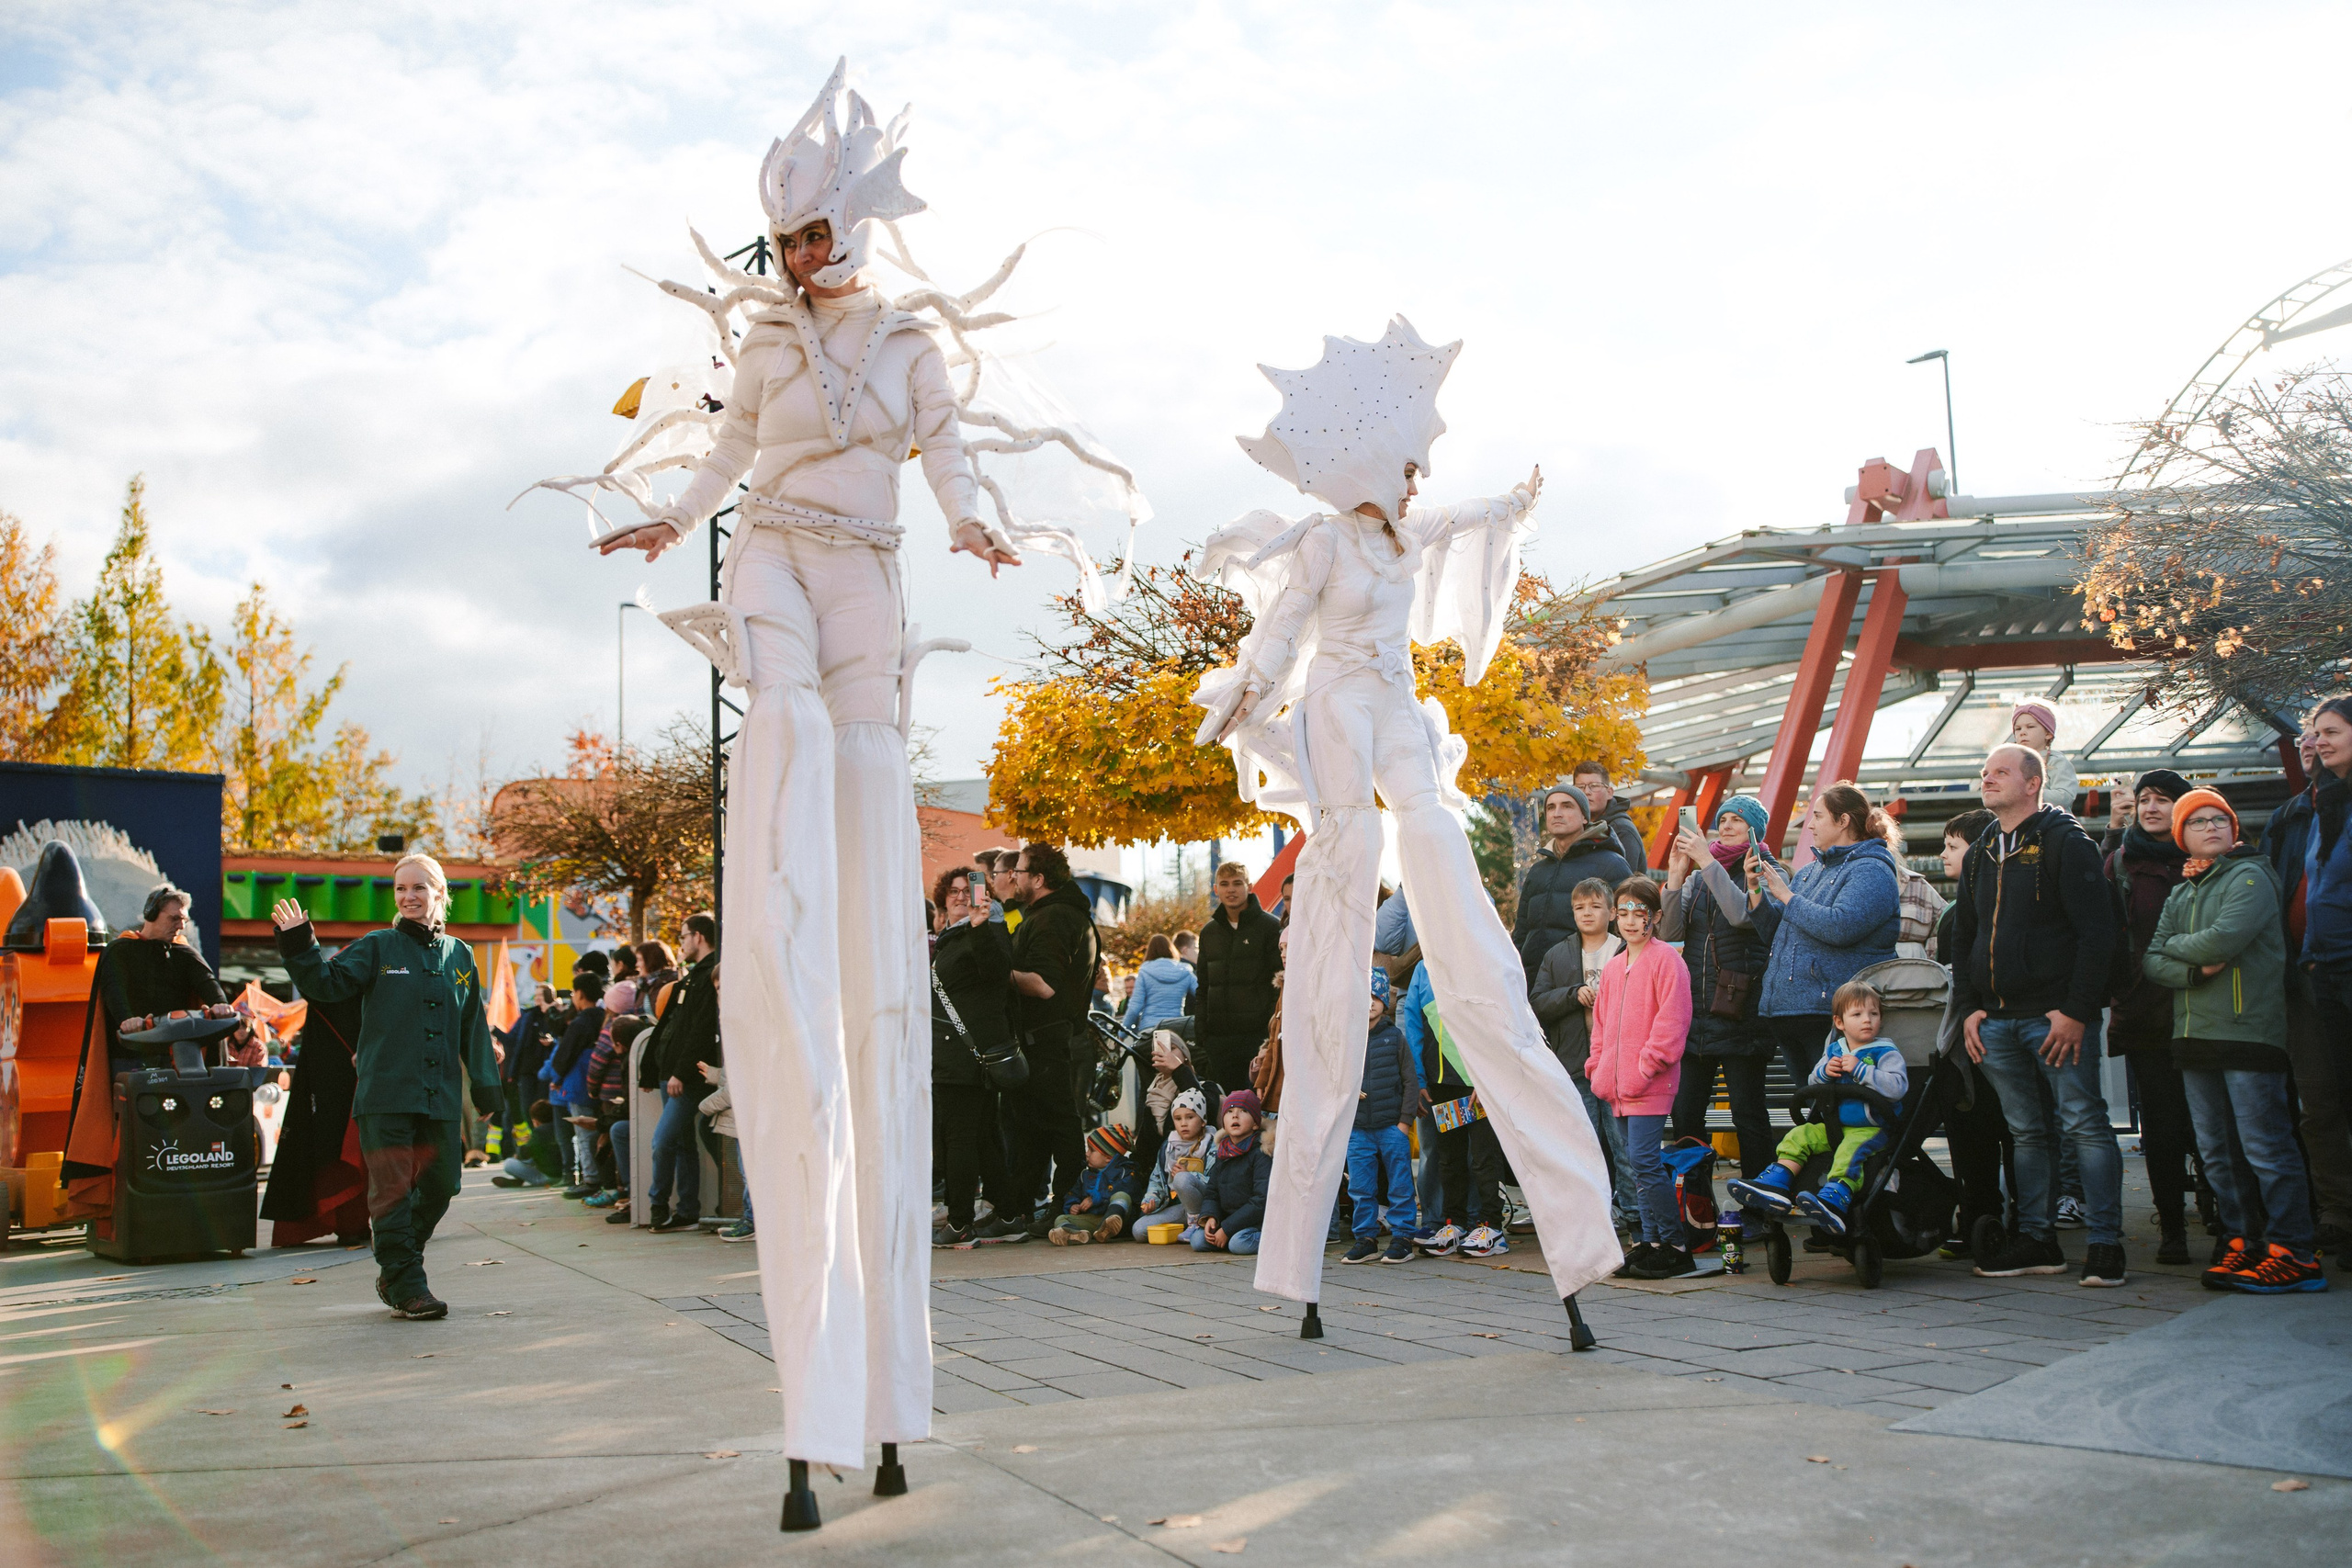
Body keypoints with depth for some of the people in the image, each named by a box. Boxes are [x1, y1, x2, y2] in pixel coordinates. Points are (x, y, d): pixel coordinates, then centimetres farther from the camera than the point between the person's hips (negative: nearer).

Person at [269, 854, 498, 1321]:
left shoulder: (459, 956, 12)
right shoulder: (377, 948, 4)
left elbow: (473, 1028, 17)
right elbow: (327, 982, -7)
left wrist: (485, 1088, 15)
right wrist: (299, 946, -21)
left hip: (441, 1095, 4)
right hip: (385, 1092, -4)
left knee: (439, 1186, 8)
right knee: (392, 1188, -6)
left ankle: (394, 1272, 27)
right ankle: (407, 1286, 1)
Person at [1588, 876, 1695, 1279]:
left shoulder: (1665, 960, -6)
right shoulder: (1612, 967, 17)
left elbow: (1672, 1020, -12)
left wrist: (1646, 1067, -15)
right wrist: (1599, 1067, 11)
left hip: (1651, 1084, -8)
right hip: (1618, 1086, 8)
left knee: (1644, 1161, -12)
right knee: (1639, 1164, 10)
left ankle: (1675, 1248, -3)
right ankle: (1652, 1242, 16)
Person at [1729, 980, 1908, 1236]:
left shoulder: (1886, 1053, -5)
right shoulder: (1834, 1051, 14)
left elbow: (1897, 1086, -21)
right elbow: (1812, 1083, 19)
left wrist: (1859, 1069, -23)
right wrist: (1824, 1072, -4)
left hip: (1872, 1128, -7)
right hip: (1835, 1125, 7)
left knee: (1850, 1150, -34)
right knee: (1798, 1136, -4)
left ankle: (1833, 1203, -55)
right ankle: (1774, 1187, -13)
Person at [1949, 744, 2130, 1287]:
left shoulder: (2066, 841, -4)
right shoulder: (1980, 855, 18)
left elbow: (2097, 930, -11)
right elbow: (1962, 938, 21)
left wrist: (2076, 1009, -16)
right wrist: (1967, 1008, 8)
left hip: (2057, 1015, -6)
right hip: (1996, 1019, 6)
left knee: (2084, 1123, -6)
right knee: (2025, 1131, 10)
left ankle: (2106, 1243, -2)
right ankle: (2037, 1238, 15)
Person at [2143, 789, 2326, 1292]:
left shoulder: (2250, 877, -3)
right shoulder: (2180, 893, 17)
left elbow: (2223, 939, -18)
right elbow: (2152, 961, 8)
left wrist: (2174, 944, 0)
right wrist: (2195, 970, -11)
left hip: (2247, 1032, -7)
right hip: (2194, 1035, 7)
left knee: (2266, 1148, -8)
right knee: (2218, 1153, 10)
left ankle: (2293, 1252, -3)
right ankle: (2241, 1243, 18)